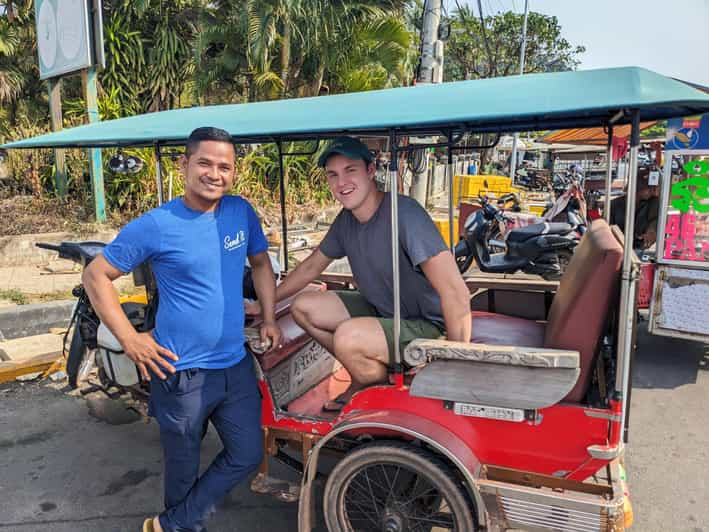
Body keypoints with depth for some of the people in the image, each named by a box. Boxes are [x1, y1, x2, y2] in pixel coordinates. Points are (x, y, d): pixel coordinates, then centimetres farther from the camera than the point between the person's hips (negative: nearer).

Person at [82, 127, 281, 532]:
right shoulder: (155, 225, -13)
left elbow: (260, 263, 15)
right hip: (181, 370, -4)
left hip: (236, 365, 5)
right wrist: (129, 339, -11)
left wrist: (270, 318, 6)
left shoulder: (242, 212, -1)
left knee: (248, 456, 12)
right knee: (183, 467, 14)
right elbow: (96, 275, -5)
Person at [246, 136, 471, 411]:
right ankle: (365, 376, 11)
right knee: (303, 307, 4)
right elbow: (311, 266, 14)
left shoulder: (404, 213, -27)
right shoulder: (346, 219, -1)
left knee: (348, 336, -32)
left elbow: (456, 292, -31)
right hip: (382, 311, 8)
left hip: (427, 325, -8)